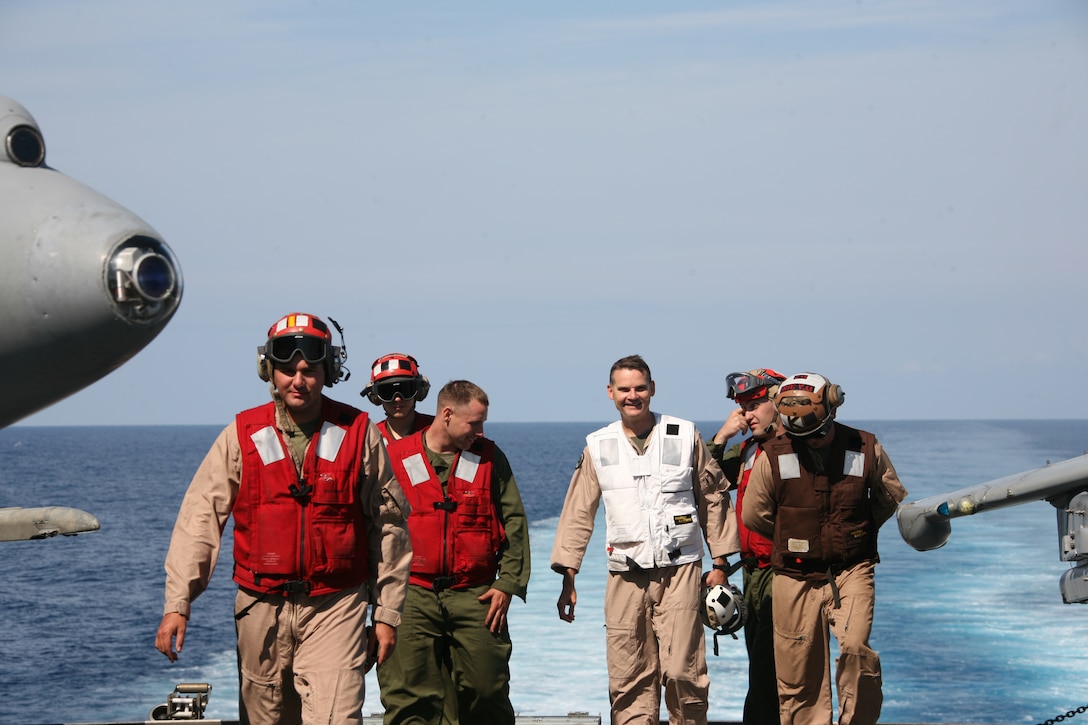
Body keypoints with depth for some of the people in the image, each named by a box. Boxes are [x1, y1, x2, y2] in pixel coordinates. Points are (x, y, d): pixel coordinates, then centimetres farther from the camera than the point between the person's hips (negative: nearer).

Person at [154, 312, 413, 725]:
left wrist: (387, 612, 5)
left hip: (335, 608, -2)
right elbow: (200, 518, 1)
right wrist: (177, 604, -7)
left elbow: (389, 525, 6)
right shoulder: (242, 435, 3)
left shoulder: (358, 434, 1)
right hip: (261, 607, 2)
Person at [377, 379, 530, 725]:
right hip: (413, 598, -1)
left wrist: (507, 583, 0)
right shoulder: (395, 458, 5)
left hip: (475, 596, 1)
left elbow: (514, 523, 9)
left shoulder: (489, 457, 9)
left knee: (487, 693, 3)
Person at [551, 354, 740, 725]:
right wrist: (568, 577, 7)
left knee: (682, 670, -9)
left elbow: (714, 498, 11)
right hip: (625, 576, 2)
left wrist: (719, 563, 9)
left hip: (680, 569, -2)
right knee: (628, 678, 0)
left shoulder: (685, 436, 5)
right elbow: (577, 514, 12)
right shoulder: (598, 447, 8)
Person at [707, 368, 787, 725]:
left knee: (765, 674, -10)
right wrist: (721, 437, 1)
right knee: (760, 668, 14)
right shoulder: (746, 449, 14)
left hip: (780, 573, -9)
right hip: (752, 573, 9)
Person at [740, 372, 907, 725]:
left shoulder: (866, 448, -3)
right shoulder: (773, 456, -7)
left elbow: (893, 498, 15)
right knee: (799, 671, 4)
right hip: (796, 577, 1)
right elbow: (753, 515, 7)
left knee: (855, 648, -21)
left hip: (852, 571, -1)